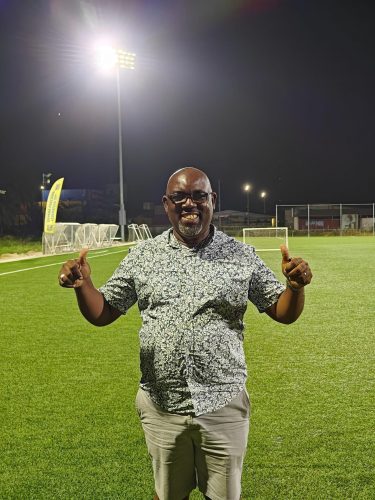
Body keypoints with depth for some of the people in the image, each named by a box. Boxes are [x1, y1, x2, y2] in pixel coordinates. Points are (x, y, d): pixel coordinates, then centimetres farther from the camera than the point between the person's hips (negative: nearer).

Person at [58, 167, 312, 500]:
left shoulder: (242, 256, -3)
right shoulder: (143, 256, -1)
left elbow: (283, 313, 2)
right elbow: (102, 314, 3)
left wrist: (296, 286, -19)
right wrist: (83, 285, -17)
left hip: (223, 406, -1)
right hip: (161, 407, 1)